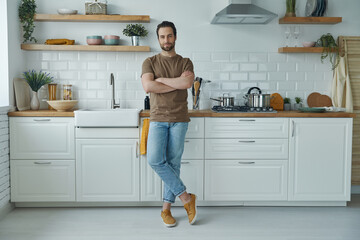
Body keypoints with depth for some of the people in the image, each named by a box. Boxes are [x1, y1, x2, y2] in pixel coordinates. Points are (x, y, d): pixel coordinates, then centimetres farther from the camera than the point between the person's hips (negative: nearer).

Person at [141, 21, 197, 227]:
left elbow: (188, 83, -14)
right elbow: (148, 87, -11)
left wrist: (160, 79, -8)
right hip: (158, 119, 0)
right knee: (155, 160, -16)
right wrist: (177, 83, -9)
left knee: (173, 164, 2)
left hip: (179, 120, 0)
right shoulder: (150, 62, 8)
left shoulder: (185, 62, 9)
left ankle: (166, 208, 15)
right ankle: (187, 198, -2)